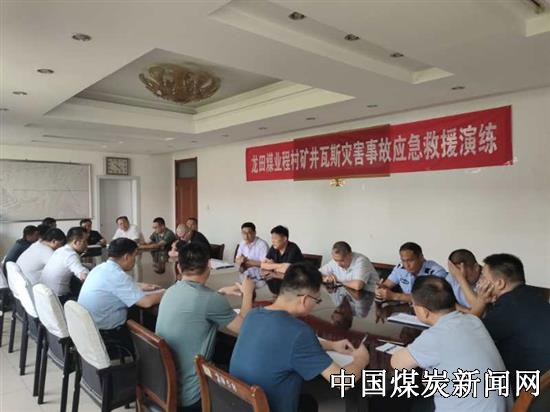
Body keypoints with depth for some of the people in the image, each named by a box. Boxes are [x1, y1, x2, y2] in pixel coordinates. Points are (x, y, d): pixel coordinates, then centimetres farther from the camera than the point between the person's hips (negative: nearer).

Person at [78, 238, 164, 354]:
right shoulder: (117, 275, -24)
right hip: (103, 335, -9)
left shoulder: (100, 268, 3)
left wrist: (140, 286, 21)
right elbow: (147, 302, -25)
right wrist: (165, 293, -7)